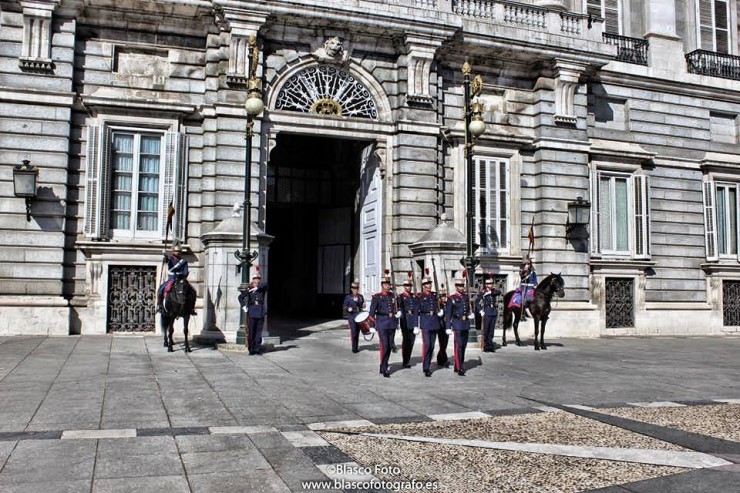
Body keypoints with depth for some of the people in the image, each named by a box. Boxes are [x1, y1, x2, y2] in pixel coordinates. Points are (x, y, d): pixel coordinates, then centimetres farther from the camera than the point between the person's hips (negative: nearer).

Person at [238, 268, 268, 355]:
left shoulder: (262, 288, 7)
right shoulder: (249, 289, 5)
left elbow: (266, 284, -15)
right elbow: (241, 297, 6)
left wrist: (257, 287, -18)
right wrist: (243, 306, -3)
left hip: (260, 312, 1)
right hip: (251, 312, -1)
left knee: (259, 331, 3)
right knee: (251, 331, -1)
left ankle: (257, 349, 10)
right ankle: (251, 349, 5)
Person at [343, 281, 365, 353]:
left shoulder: (361, 297, 10)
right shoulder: (348, 297, 1)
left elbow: (362, 306, 19)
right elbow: (344, 306, 1)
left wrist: (363, 306, -4)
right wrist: (348, 309, -20)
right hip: (351, 316, -4)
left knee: (357, 332, 8)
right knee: (353, 332, -12)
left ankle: (355, 348, 18)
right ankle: (354, 348, -4)